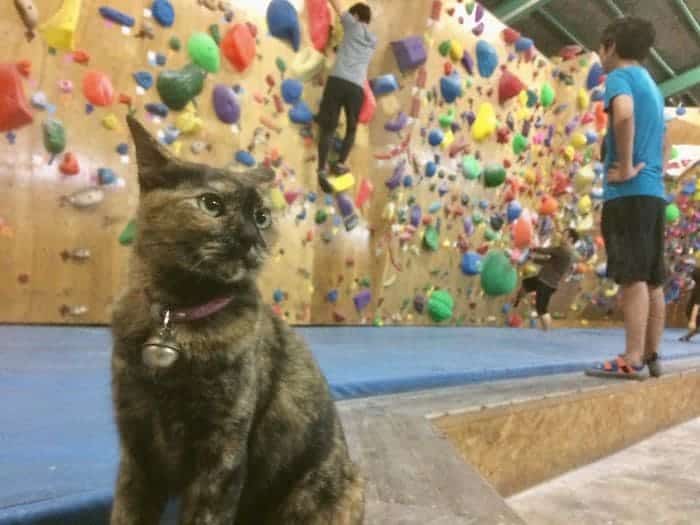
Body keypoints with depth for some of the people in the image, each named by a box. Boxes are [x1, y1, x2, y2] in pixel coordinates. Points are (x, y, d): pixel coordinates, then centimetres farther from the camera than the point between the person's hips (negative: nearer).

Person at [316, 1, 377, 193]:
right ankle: (340, 164, 12)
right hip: (356, 87, 2)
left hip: (337, 81, -2)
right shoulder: (373, 41, 22)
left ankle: (322, 170, -12)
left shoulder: (353, 25, 12)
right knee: (351, 129, 19)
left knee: (329, 127, -3)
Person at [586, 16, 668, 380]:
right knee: (653, 280, 8)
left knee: (633, 277, -11)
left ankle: (632, 360, -10)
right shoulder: (652, 86, 25)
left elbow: (624, 114, -27)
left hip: (629, 192, -9)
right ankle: (651, 356, 14)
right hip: (653, 192, 9)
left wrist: (626, 167, -20)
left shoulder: (619, 76, -3)